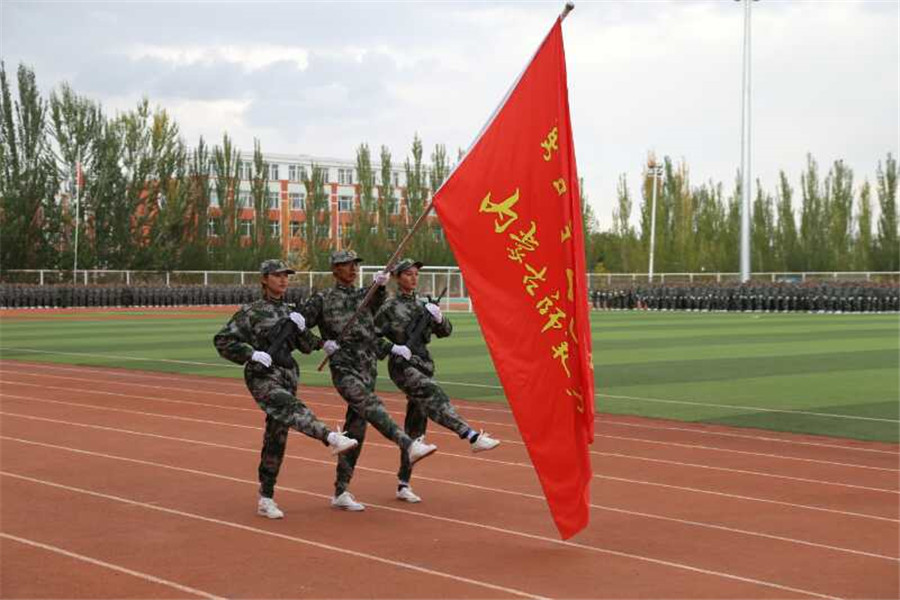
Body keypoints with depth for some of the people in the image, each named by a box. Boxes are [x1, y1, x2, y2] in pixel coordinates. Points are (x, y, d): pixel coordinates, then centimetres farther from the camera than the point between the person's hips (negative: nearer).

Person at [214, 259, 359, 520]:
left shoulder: (289, 311, 14)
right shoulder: (251, 311, -2)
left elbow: (306, 346, 14)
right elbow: (222, 341, -7)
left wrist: (301, 328, -5)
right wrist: (252, 353, -17)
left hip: (288, 374, 6)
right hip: (261, 375, -6)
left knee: (276, 438, 5)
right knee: (290, 407, -33)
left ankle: (265, 499, 12)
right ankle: (331, 438, -58)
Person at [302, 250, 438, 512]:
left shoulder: (366, 295, 16)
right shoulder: (322, 300, 4)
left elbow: (376, 302, -6)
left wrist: (380, 286, -26)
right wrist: (322, 343, -11)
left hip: (368, 369, 5)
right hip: (344, 369, -5)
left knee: (356, 431, 5)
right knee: (370, 404, -29)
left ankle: (341, 492, 11)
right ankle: (409, 445, -49)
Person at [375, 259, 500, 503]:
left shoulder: (422, 305, 15)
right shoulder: (390, 307, -2)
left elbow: (445, 331, 13)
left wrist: (439, 318, -8)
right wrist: (393, 347, -19)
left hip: (424, 365, 6)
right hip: (402, 366, -6)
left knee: (415, 428, 6)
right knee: (434, 394, -31)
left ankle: (403, 485, 12)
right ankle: (473, 437, -47)